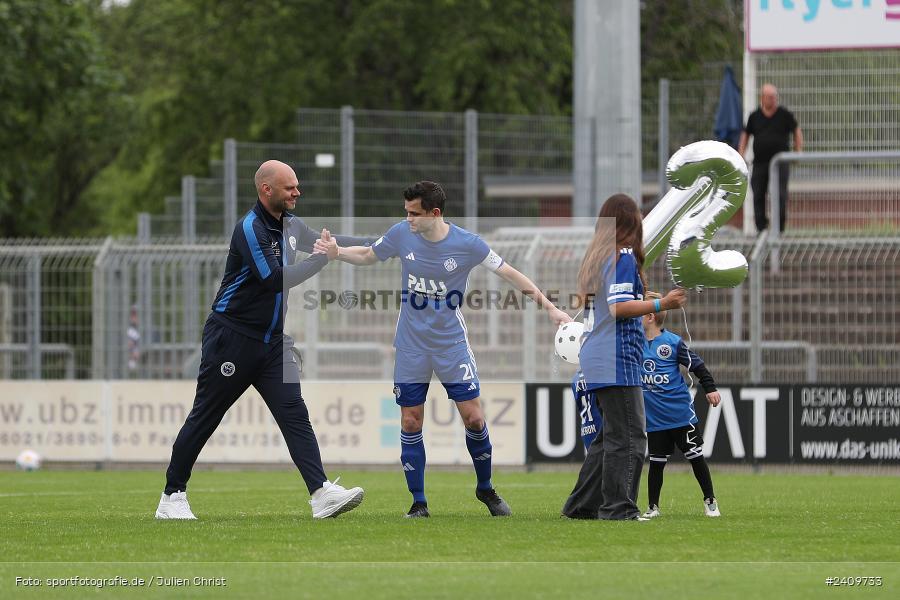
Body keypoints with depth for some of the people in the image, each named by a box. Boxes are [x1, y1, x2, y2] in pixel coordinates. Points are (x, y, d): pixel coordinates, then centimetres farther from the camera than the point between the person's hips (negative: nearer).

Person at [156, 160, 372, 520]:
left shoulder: (289, 224, 10)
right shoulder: (250, 229, -17)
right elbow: (276, 280, -26)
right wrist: (322, 259, -20)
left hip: (272, 341, 7)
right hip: (231, 338, -7)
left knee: (294, 412, -9)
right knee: (205, 416, 2)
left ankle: (321, 493, -21)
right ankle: (172, 497, 13)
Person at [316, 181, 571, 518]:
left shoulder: (467, 244, -13)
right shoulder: (401, 235, -6)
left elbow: (509, 274, -3)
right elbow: (368, 257, 12)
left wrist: (548, 307, -4)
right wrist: (335, 251, -5)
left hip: (451, 341, -2)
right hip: (411, 345, 2)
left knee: (473, 417, -4)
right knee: (410, 424, -1)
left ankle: (485, 489, 18)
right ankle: (419, 503, 10)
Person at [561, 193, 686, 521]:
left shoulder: (595, 256, 16)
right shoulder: (623, 256, -9)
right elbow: (619, 307, -17)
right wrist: (660, 304, -20)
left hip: (594, 358, 9)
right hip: (617, 359, -9)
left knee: (609, 436, 15)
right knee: (628, 437, -8)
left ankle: (581, 505, 17)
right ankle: (618, 507, -12)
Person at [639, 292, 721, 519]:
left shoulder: (673, 342, -8)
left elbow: (696, 365, -2)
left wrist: (710, 388, -4)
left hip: (681, 413, -3)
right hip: (654, 417, 3)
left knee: (695, 456, 2)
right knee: (656, 462, 5)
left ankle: (710, 501, 13)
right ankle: (653, 507, 15)